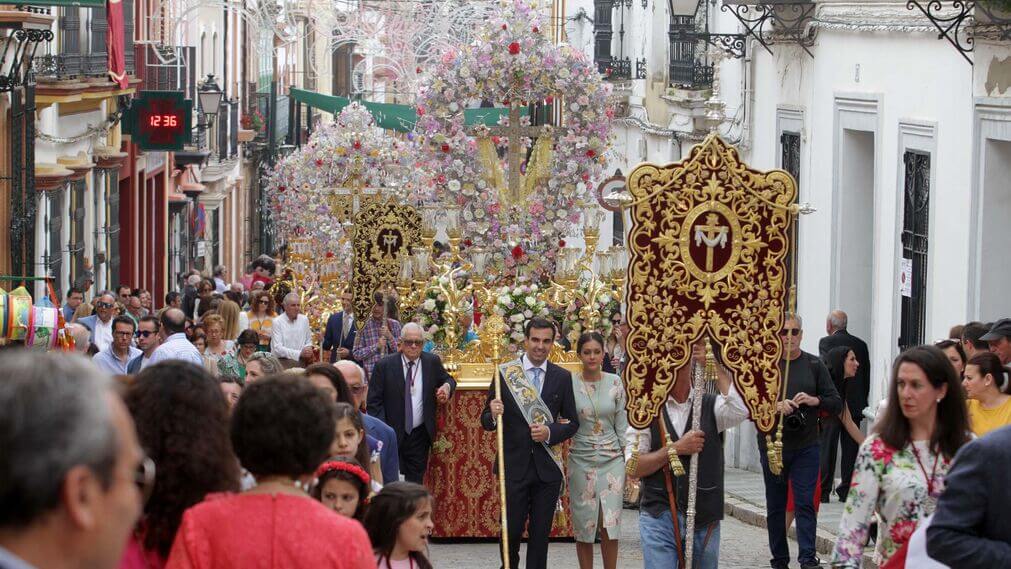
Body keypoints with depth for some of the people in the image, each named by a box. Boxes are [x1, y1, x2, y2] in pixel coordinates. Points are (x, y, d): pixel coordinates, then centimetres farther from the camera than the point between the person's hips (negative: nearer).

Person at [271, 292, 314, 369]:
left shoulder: (304, 320, 10)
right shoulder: (277, 322, -5)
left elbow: (308, 342, 19)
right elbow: (278, 348, -13)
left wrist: (308, 349, -5)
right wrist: (299, 353, -21)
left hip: (300, 362, 4)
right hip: (282, 362, -4)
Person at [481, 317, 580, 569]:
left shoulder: (562, 377, 2)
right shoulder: (505, 373, -2)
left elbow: (572, 423, 6)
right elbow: (486, 422, 0)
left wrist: (550, 432, -13)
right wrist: (493, 415, -22)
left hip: (547, 467, 1)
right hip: (514, 465, -1)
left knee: (541, 533, 6)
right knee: (511, 529, 2)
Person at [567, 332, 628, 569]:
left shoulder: (614, 383, 1)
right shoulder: (569, 383, -4)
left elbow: (622, 424, 6)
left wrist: (629, 460, 4)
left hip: (612, 459, 1)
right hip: (581, 459, -1)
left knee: (610, 524, -1)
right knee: (583, 523, 3)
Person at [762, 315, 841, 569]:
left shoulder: (814, 365, 5)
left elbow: (837, 403, 5)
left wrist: (814, 400, -14)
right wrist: (775, 406, -21)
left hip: (806, 446, 0)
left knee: (805, 503, -8)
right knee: (776, 505, 8)